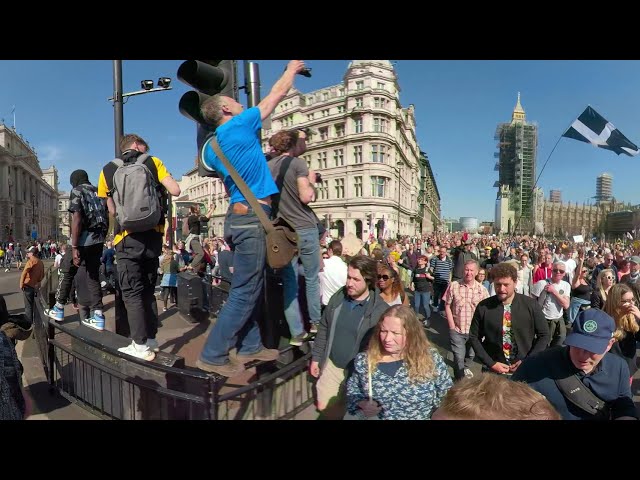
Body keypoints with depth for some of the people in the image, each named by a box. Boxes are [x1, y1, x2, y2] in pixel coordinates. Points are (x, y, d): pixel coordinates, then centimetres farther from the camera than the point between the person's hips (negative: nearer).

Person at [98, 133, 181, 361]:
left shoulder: (108, 170, 6)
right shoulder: (153, 162, 3)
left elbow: (112, 210, 9)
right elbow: (175, 191, -6)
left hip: (127, 238, -2)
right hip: (153, 236, 2)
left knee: (132, 292, 3)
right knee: (148, 289, 14)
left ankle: (140, 346, 1)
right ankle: (151, 340, 19)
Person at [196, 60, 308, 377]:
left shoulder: (212, 147, 16)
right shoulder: (238, 125, -6)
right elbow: (277, 94, 3)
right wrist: (292, 69, 21)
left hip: (238, 216, 9)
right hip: (250, 218, -9)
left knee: (251, 289, 15)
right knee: (244, 293, -4)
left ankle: (249, 347, 24)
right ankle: (212, 356, 4)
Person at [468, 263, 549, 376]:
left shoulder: (531, 305, -10)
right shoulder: (483, 307, -11)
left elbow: (544, 335, -1)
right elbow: (474, 337, -4)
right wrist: (491, 363, -11)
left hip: (525, 369, 1)